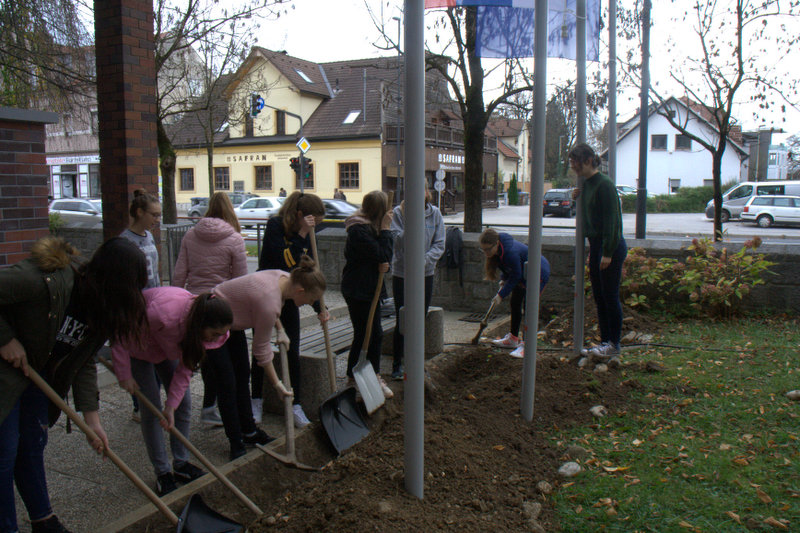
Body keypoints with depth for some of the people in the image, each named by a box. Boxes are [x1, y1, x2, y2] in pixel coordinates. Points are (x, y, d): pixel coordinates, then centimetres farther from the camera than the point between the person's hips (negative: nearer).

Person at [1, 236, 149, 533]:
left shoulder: (101, 309, -7)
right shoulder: (46, 281, -33)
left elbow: (84, 363, -3)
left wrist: (91, 418, -6)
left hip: (38, 373, 8)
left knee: (34, 446, 16)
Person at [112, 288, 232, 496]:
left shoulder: (204, 328, -25)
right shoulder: (164, 315, -45)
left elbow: (186, 368, -15)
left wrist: (171, 406, -18)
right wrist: (125, 375, -23)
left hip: (167, 348, 6)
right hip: (137, 346, -5)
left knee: (184, 404, 2)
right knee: (152, 408, -8)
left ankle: (181, 465, 16)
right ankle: (162, 473, 4)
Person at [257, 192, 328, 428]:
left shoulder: (306, 236, 0)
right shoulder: (275, 226, -18)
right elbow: (285, 262, -29)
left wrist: (319, 307, -1)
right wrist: (301, 235, -31)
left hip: (288, 298, 4)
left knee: (292, 353, 2)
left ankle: (295, 405, 12)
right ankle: (256, 402, 24)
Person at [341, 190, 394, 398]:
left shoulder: (370, 227, 11)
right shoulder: (359, 230, -21)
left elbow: (383, 256, 12)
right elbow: (383, 254, -24)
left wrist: (383, 263, -10)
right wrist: (385, 229, -17)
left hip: (369, 289, 10)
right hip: (358, 290, -10)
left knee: (375, 334, 14)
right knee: (363, 335, -2)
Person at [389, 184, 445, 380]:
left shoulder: (435, 213, -1)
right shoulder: (398, 212, -9)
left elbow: (439, 244, -2)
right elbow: (395, 241, -17)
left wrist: (425, 259, -17)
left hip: (425, 275, 3)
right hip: (401, 274, -3)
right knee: (402, 321, 2)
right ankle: (397, 364, 17)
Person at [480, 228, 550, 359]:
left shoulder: (511, 252, -38)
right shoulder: (498, 251, -13)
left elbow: (515, 276, -27)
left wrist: (501, 294, -21)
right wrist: (504, 279, -1)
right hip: (523, 274, 10)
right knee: (515, 304, 15)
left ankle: (527, 346, -15)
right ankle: (513, 339, 30)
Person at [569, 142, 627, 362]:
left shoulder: (604, 184, -15)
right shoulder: (587, 184, 13)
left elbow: (611, 220, -19)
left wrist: (608, 253, -20)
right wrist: (579, 198, 7)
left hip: (611, 246, -9)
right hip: (596, 245, 10)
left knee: (610, 296, -2)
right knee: (599, 297, 13)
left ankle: (614, 345, 9)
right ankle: (605, 341, 22)